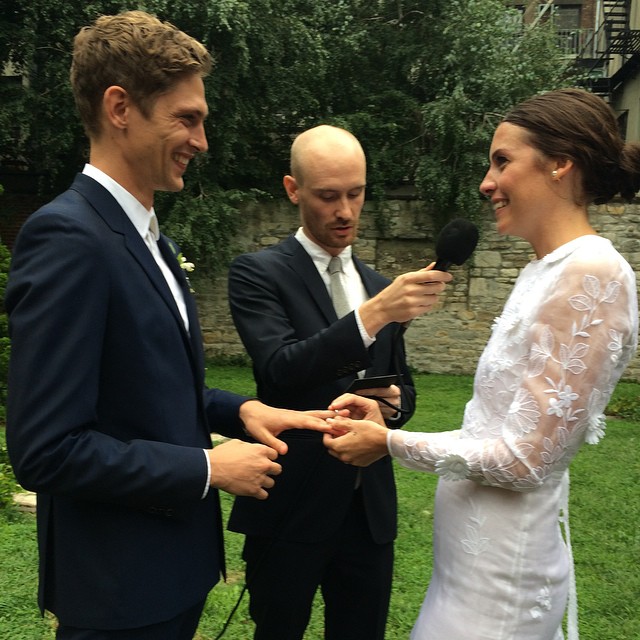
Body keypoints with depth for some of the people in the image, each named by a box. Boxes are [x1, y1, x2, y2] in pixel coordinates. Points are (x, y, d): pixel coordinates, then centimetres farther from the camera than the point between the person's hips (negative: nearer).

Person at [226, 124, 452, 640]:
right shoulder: (259, 272, -7)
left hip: (370, 508, 5)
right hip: (290, 507, -4)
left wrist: (394, 403, -7)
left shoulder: (381, 286, 9)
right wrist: (373, 313, -32)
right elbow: (280, 370, -22)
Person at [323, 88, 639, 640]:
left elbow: (525, 458, -21)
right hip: (474, 551, 8)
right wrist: (387, 426, 2)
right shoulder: (546, 270, 8)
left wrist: (391, 443, -13)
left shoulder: (591, 274, -20)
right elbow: (501, 430, 9)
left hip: (501, 568, -8)